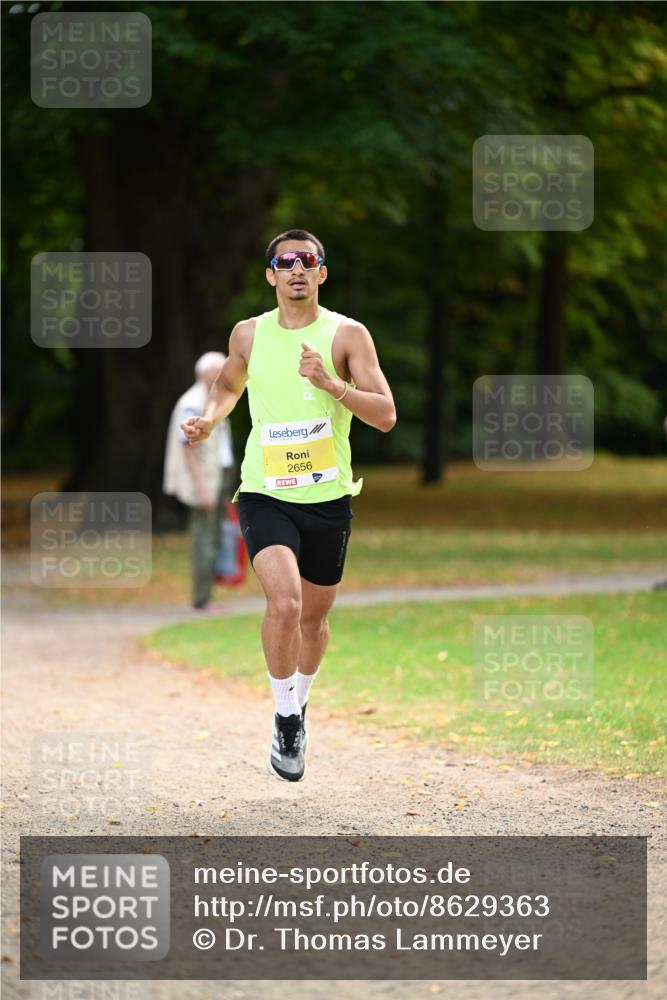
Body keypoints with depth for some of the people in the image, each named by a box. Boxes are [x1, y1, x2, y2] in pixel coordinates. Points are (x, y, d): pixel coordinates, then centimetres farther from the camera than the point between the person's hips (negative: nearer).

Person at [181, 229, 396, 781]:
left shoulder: (348, 335, -5)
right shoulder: (248, 334, 3)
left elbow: (385, 415, -11)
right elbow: (227, 387, 24)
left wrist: (331, 384, -25)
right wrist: (209, 420, 3)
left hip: (329, 496, 1)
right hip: (265, 494, -1)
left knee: (314, 615, 15)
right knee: (285, 602, -23)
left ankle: (300, 701, 43)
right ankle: (286, 717, -6)